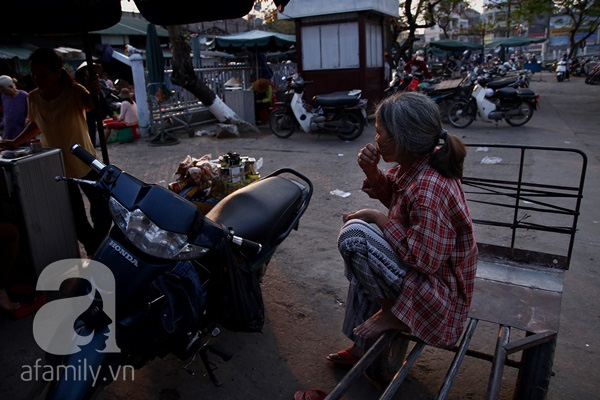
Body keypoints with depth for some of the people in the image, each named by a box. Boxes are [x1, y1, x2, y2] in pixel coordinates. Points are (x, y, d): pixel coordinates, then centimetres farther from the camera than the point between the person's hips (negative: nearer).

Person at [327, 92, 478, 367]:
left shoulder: (429, 189, -32)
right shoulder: (414, 165, -4)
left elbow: (424, 259, -27)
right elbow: (392, 197, 13)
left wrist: (377, 218, -20)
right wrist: (371, 172, -7)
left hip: (439, 290, -10)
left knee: (353, 235, -25)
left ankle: (392, 313, -2)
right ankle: (360, 346, 36)